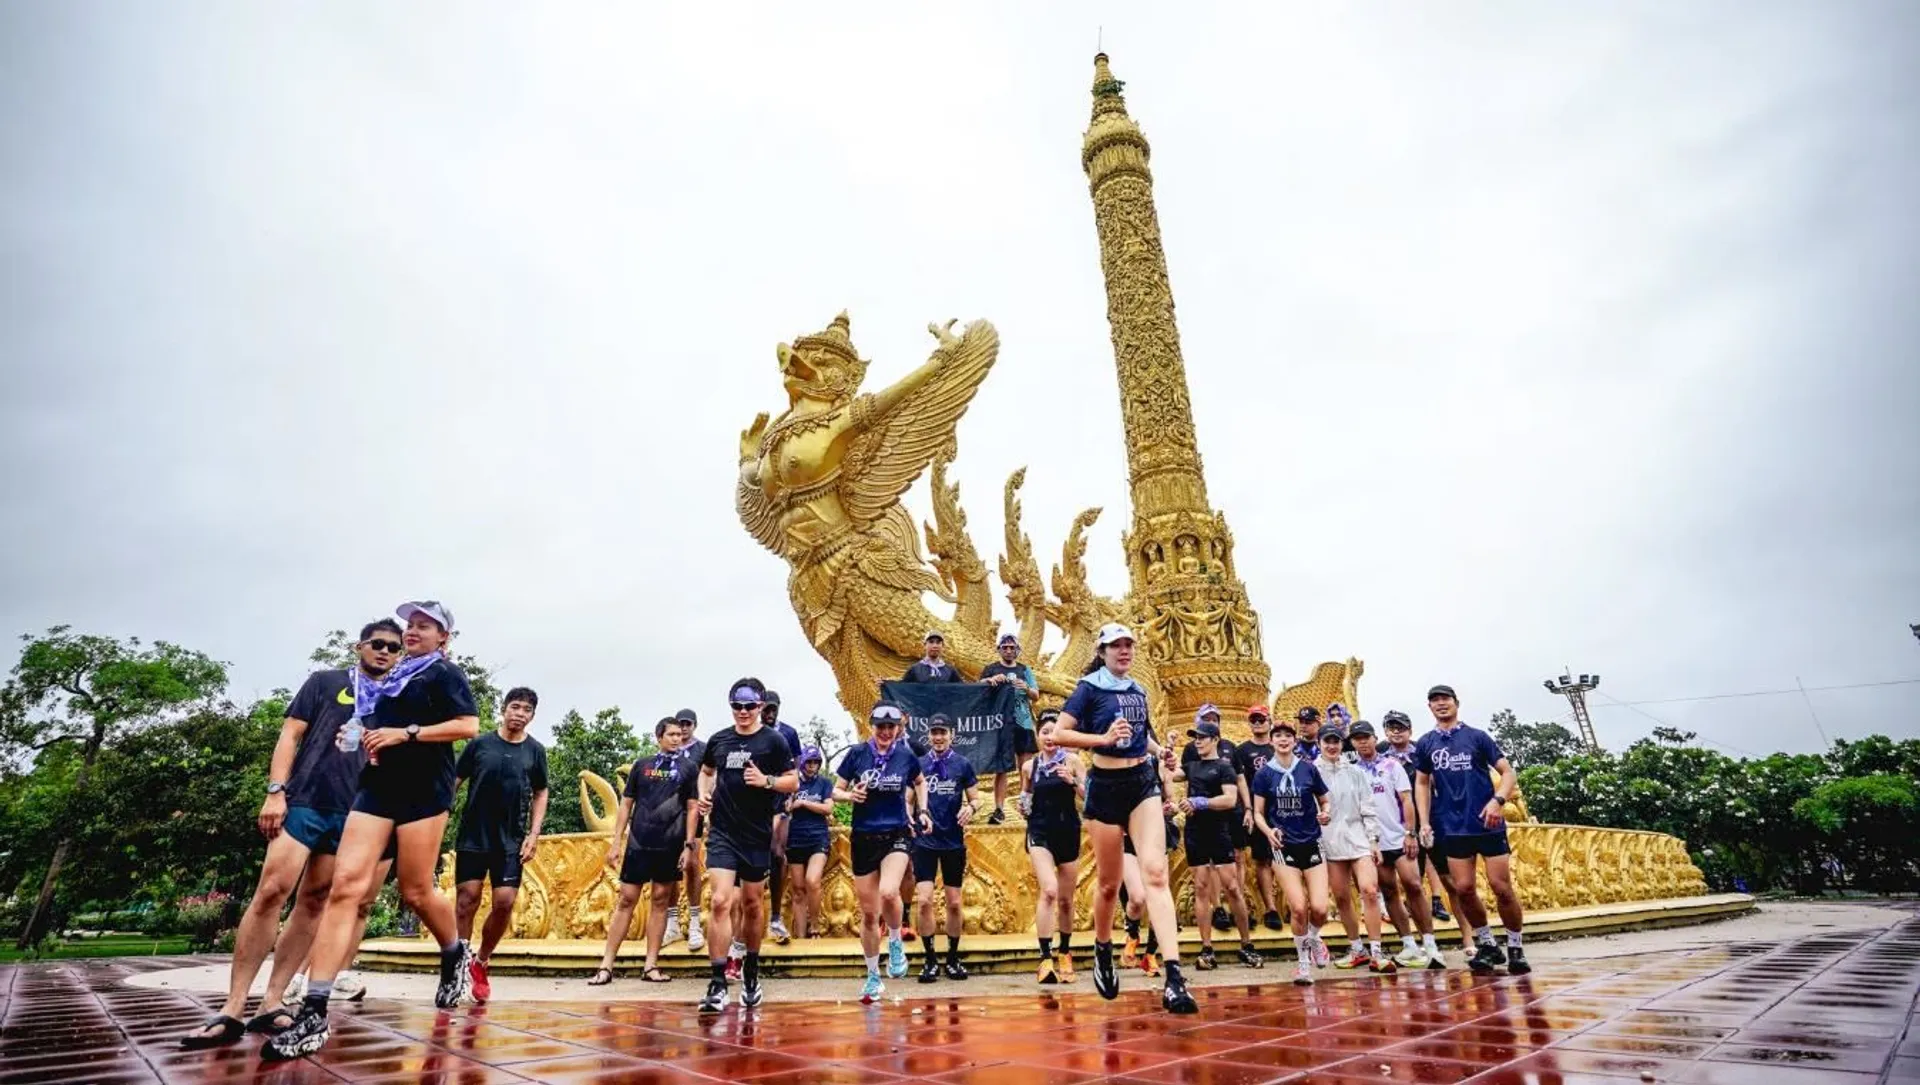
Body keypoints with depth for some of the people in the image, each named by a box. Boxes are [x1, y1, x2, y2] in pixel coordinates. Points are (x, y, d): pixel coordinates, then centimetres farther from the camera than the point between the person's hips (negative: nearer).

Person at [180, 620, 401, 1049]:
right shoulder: (324, 682, 10)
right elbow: (291, 735, 4)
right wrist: (276, 791, -8)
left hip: (353, 813, 3)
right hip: (305, 801, -3)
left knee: (313, 904, 3)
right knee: (271, 891, -12)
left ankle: (273, 1003, 8)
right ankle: (232, 1009, -7)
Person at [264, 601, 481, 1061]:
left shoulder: (445, 674, 2)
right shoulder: (392, 679, 23)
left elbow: (469, 726, -10)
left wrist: (406, 734, -16)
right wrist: (361, 738, 14)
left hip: (424, 789, -6)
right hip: (377, 786, 6)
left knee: (415, 891, -1)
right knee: (346, 885, -9)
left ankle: (456, 958, 27)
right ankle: (314, 1015, -13)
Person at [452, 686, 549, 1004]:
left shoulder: (535, 751, 3)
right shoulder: (479, 744, 0)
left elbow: (540, 794, 10)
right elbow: (453, 781, 4)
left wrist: (533, 834, 1)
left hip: (511, 841, 1)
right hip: (472, 836, -1)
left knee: (505, 903, -3)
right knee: (466, 900, 0)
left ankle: (481, 962, 19)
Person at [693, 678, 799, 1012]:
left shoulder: (774, 741, -4)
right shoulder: (719, 740, 5)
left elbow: (794, 782, -3)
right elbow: (706, 770, 23)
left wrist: (767, 781, -20)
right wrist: (703, 794, 5)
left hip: (757, 835, -1)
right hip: (722, 833, 1)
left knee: (753, 905, 12)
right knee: (721, 902, -12)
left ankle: (751, 973, 33)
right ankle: (718, 985, -7)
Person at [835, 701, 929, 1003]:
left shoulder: (907, 756, -2)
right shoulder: (857, 754, -5)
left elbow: (920, 783, 18)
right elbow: (836, 791, 3)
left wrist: (922, 811, 7)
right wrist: (849, 795, -17)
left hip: (897, 834, -1)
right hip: (863, 838, 1)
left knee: (888, 892, -27)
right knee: (868, 913, 7)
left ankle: (895, 942, 4)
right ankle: (873, 977, 28)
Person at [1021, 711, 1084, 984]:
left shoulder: (1072, 761, -3)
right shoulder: (1029, 767, 4)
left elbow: (1089, 798, -8)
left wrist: (1073, 781, -24)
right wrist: (1023, 807, -1)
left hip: (1068, 833, 0)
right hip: (1040, 833, 0)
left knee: (1066, 899, 12)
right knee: (1049, 891, -21)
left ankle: (1065, 954, 33)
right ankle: (1046, 958, -14)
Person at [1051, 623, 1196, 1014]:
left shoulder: (1138, 691, 12)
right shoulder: (1089, 688, -4)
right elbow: (1059, 734, -12)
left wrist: (1158, 752, 9)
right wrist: (1103, 737, -22)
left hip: (1143, 782, 3)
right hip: (1106, 786, -3)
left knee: (1155, 872, -14)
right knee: (1110, 884, 8)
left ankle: (1174, 979, -21)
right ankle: (1103, 953, 36)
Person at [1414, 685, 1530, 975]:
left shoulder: (1477, 736, 1)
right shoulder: (1425, 744, 7)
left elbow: (1508, 772, -1)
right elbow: (1422, 783, 14)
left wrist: (1498, 800, -19)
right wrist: (1424, 822, 5)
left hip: (1489, 823, -2)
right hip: (1452, 828, 2)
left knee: (1502, 887, -2)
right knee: (1463, 889, 0)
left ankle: (1515, 949, 15)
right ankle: (1486, 944, 19)